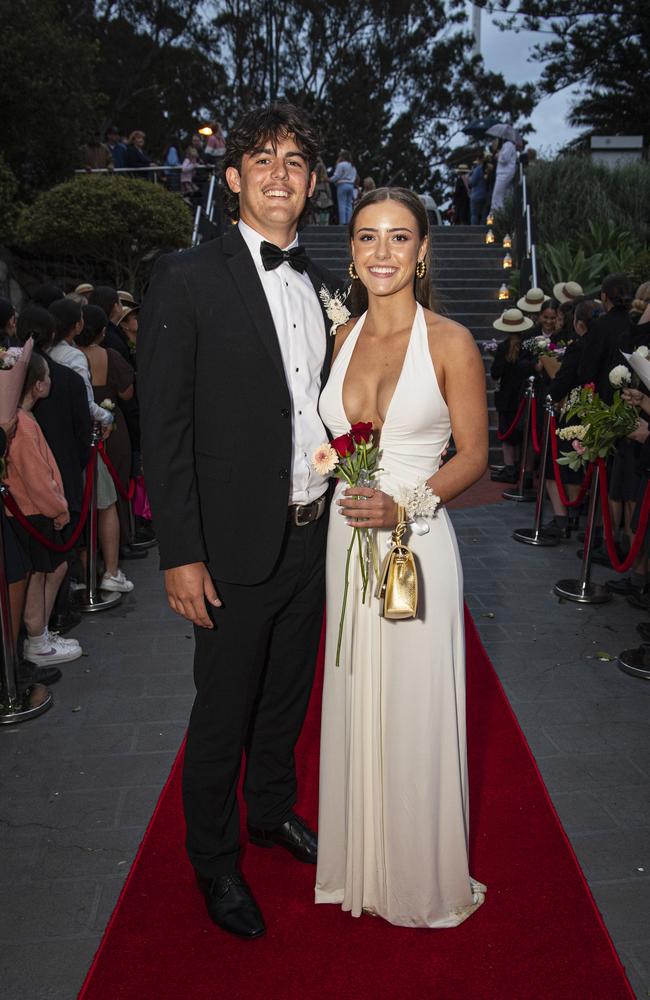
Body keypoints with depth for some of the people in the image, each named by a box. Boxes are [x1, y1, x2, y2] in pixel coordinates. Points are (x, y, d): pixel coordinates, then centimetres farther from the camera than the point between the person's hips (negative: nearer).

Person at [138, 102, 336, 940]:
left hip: (314, 534, 6)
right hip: (238, 547, -6)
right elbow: (163, 427, -14)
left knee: (288, 694, 22)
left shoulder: (318, 282, 9)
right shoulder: (186, 278, -11)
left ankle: (272, 811, 47)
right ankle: (214, 860, 34)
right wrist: (181, 556, -17)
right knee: (223, 712, 11)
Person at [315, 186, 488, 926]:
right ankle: (363, 862, 37)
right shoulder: (344, 336, 7)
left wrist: (405, 504, -21)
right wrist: (345, 489, 2)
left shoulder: (451, 342, -8)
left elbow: (473, 454, -7)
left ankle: (425, 876, 31)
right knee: (354, 703, 15)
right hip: (346, 540, 5)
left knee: (414, 711, 6)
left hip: (415, 545, -4)